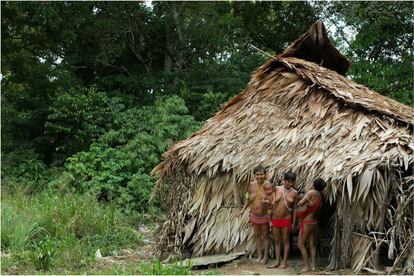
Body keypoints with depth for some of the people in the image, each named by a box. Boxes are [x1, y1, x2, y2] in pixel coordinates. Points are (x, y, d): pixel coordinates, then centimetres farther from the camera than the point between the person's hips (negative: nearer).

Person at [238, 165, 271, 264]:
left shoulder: (268, 185, -14)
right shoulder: (252, 185, -2)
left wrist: (268, 201, -31)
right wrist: (243, 209, 6)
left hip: (264, 215, -4)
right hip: (254, 214, 4)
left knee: (265, 236, 7)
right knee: (257, 235, 13)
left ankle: (266, 256, 20)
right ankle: (259, 255, 25)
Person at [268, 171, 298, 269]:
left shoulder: (294, 193, -4)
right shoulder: (277, 189, -1)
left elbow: (294, 208, 1)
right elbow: (273, 204, 5)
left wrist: (294, 222, 0)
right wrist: (270, 219, 4)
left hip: (286, 219, -3)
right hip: (275, 218, 3)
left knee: (286, 240, 6)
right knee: (276, 241, 10)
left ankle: (284, 262, 14)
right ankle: (277, 261, 18)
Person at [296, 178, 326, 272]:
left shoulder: (312, 192, -19)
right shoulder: (320, 196, 2)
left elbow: (300, 203, -20)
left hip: (307, 222, -7)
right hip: (314, 222, 7)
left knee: (301, 244, 2)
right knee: (312, 244, 12)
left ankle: (306, 266, 2)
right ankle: (313, 266, 13)